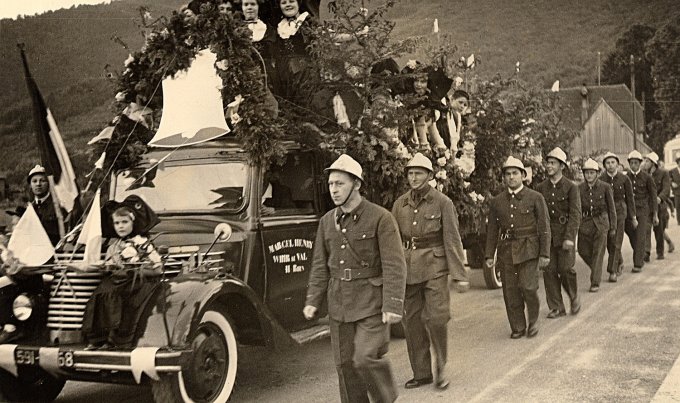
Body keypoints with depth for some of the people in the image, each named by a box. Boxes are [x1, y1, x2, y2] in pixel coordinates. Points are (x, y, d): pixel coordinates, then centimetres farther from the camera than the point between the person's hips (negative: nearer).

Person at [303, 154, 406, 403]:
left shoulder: (380, 218, -9)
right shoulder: (327, 221, 8)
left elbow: (394, 265, -13)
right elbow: (320, 266, 13)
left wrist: (393, 305, -18)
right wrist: (313, 301, 6)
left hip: (371, 303, -5)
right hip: (339, 304, 6)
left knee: (366, 359, -13)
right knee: (344, 364, 9)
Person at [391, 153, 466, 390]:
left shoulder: (442, 203, -3)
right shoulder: (400, 204, 8)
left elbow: (452, 239, -5)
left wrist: (459, 275, -10)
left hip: (434, 266, -4)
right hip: (407, 268, 4)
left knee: (436, 318, -9)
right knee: (412, 322, 7)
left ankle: (441, 366, 15)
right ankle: (421, 373, 20)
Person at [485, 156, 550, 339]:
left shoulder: (535, 198, 0)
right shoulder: (496, 201, 8)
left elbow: (544, 227, -1)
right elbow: (492, 230, 10)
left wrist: (544, 254, -6)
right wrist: (489, 255, 4)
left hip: (529, 250, -3)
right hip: (506, 251, 3)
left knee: (528, 287, -10)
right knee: (510, 291, 4)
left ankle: (533, 321, 15)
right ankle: (517, 327, 17)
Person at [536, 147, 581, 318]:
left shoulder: (571, 187, -3)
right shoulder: (541, 187, 8)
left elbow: (575, 214, -8)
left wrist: (569, 238, -17)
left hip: (565, 233, -3)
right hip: (546, 233, 3)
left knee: (566, 268, -7)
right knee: (549, 270, 1)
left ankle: (574, 298, 20)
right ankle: (556, 307, 11)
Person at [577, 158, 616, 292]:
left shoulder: (605, 187, -5)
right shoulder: (580, 188, -1)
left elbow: (611, 208, 1)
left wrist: (613, 227, 1)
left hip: (601, 223, -3)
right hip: (585, 223, 3)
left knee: (598, 253, -4)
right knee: (583, 251, 5)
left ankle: (595, 283, 3)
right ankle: (596, 270, 33)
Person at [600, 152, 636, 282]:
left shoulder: (624, 179, -2)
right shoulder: (601, 180, 0)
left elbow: (630, 198, 3)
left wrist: (633, 217, 3)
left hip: (620, 211, -2)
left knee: (616, 242, -7)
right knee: (609, 243, 7)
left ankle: (613, 271, -2)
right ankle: (620, 263, 33)